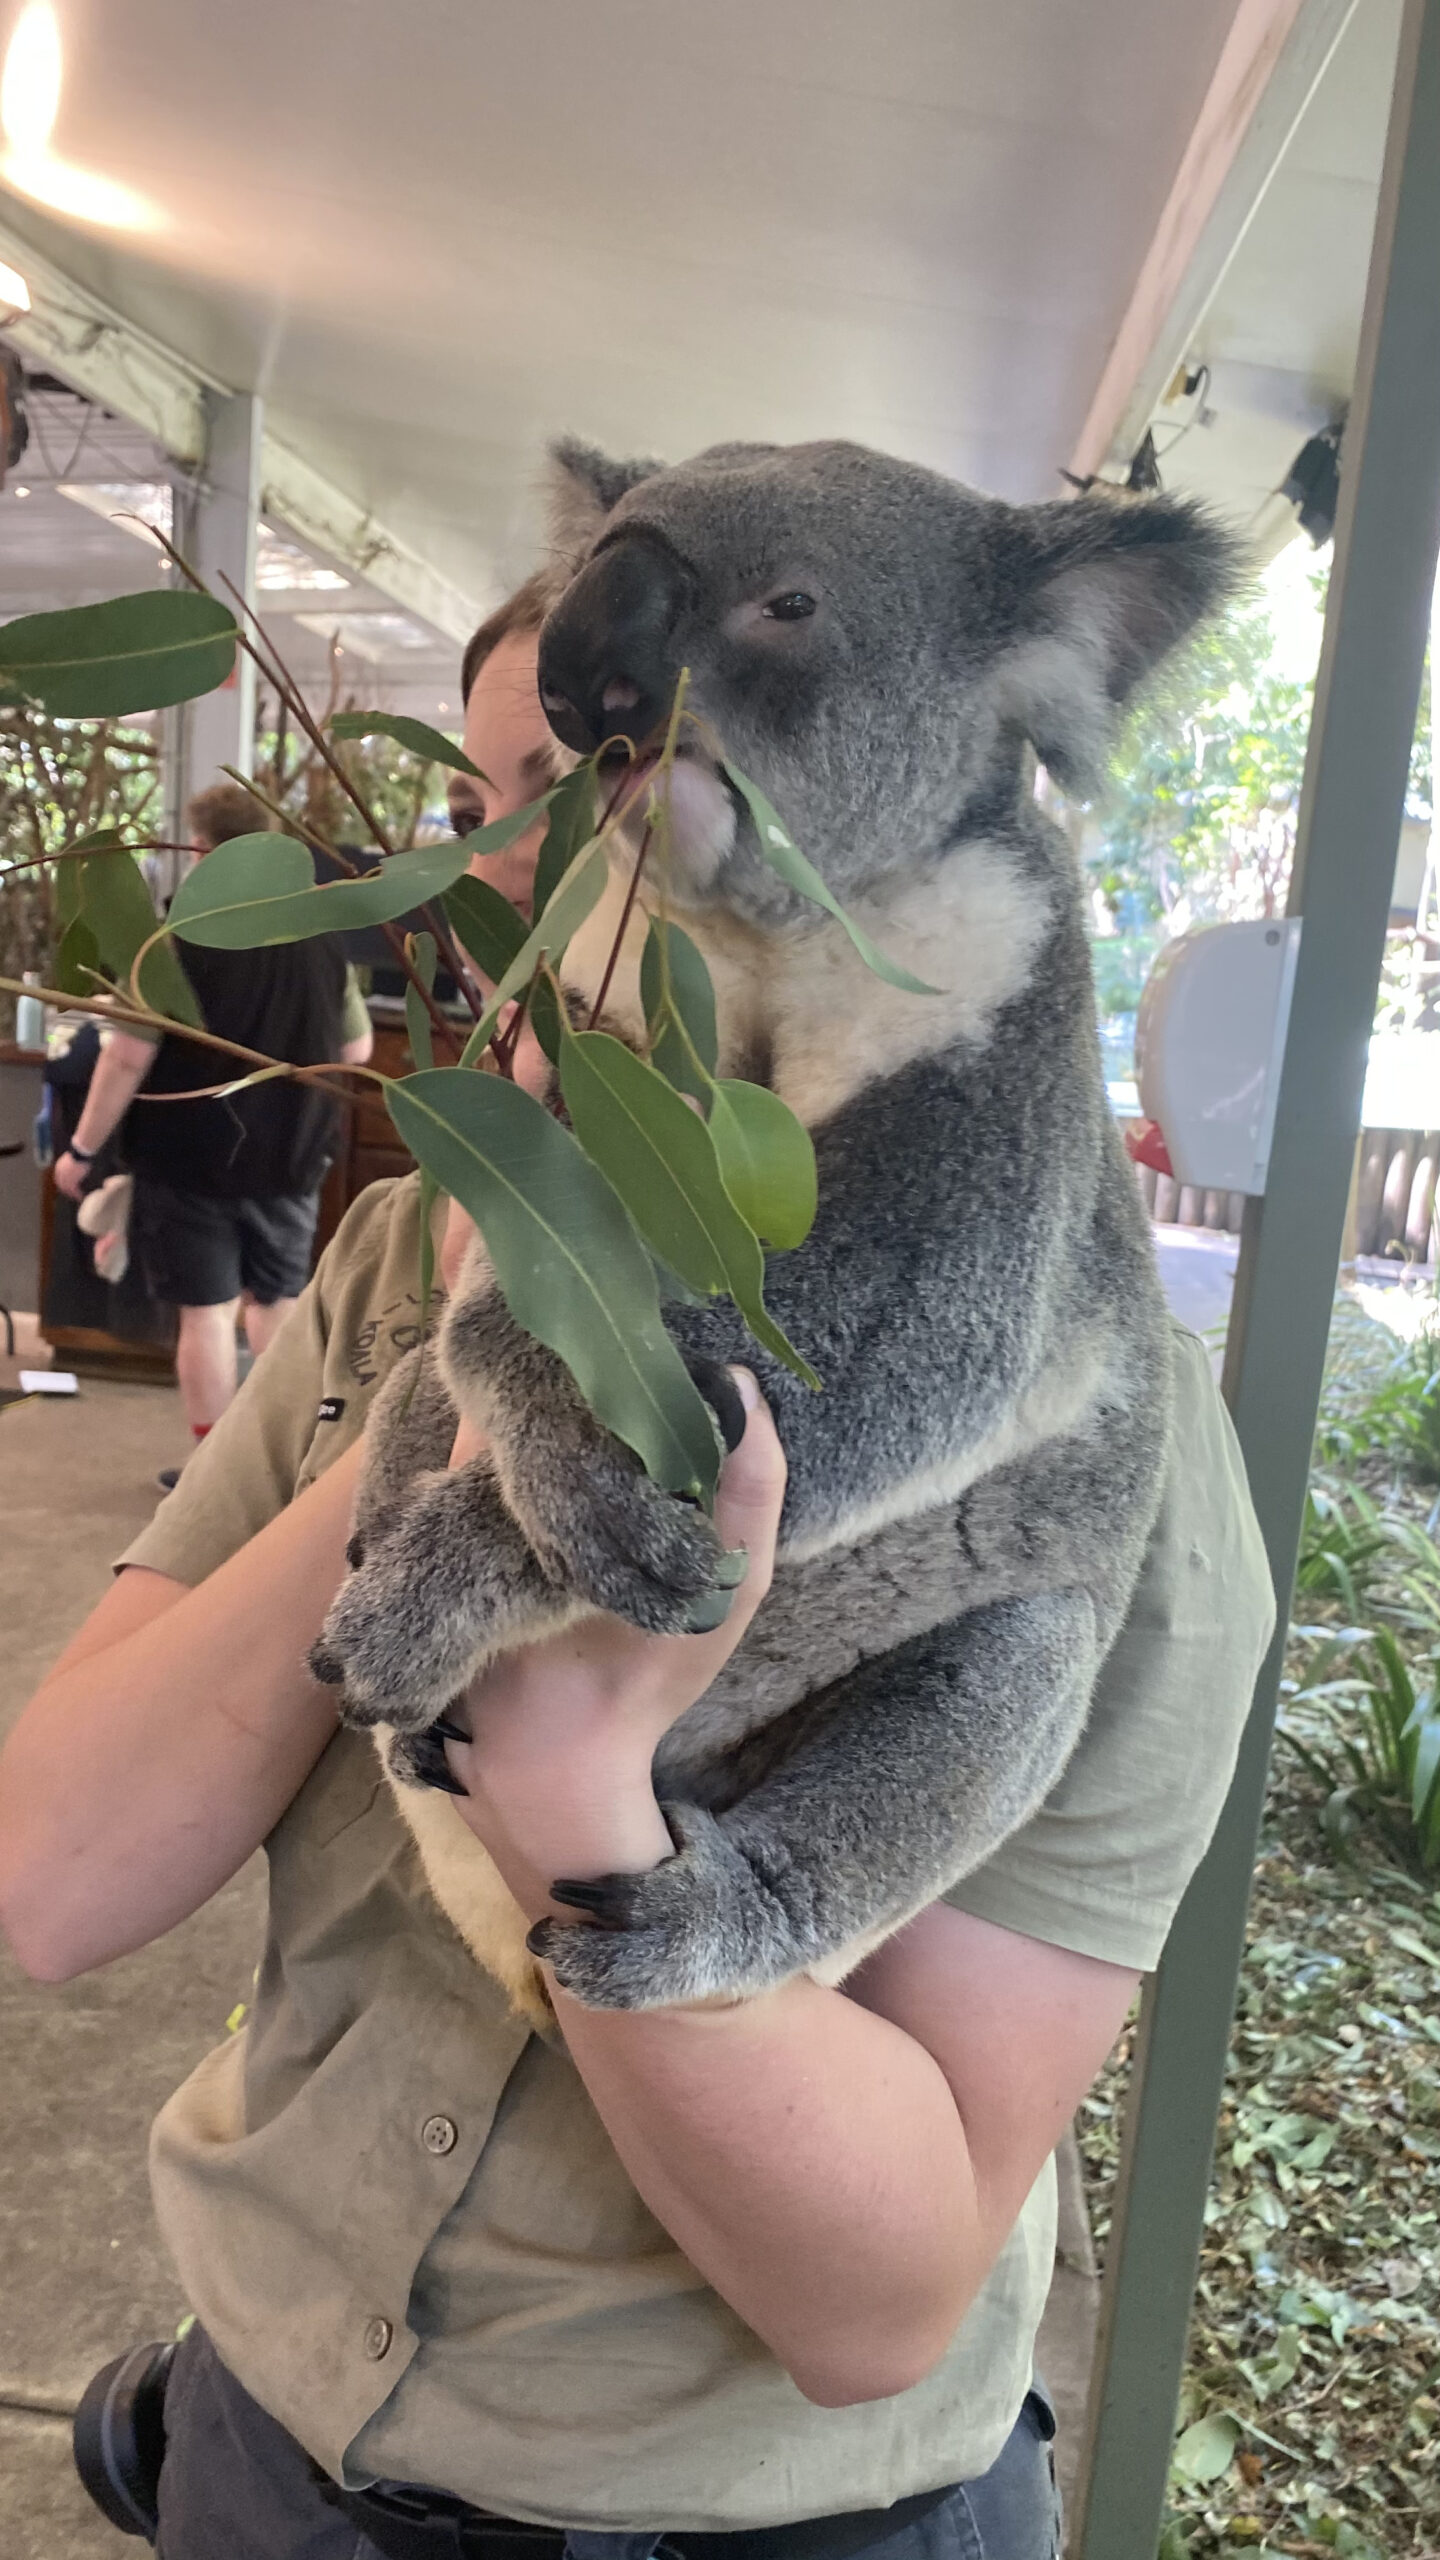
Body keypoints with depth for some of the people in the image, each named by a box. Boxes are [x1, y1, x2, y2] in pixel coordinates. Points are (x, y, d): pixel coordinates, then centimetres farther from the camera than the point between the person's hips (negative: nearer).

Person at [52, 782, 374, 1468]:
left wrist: (82, 1149, -5)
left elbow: (128, 1058, -15)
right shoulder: (321, 938, -1)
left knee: (207, 1310, 5)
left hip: (192, 1158, -4)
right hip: (289, 1155, 4)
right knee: (277, 1301, 18)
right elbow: (357, 1050, 7)